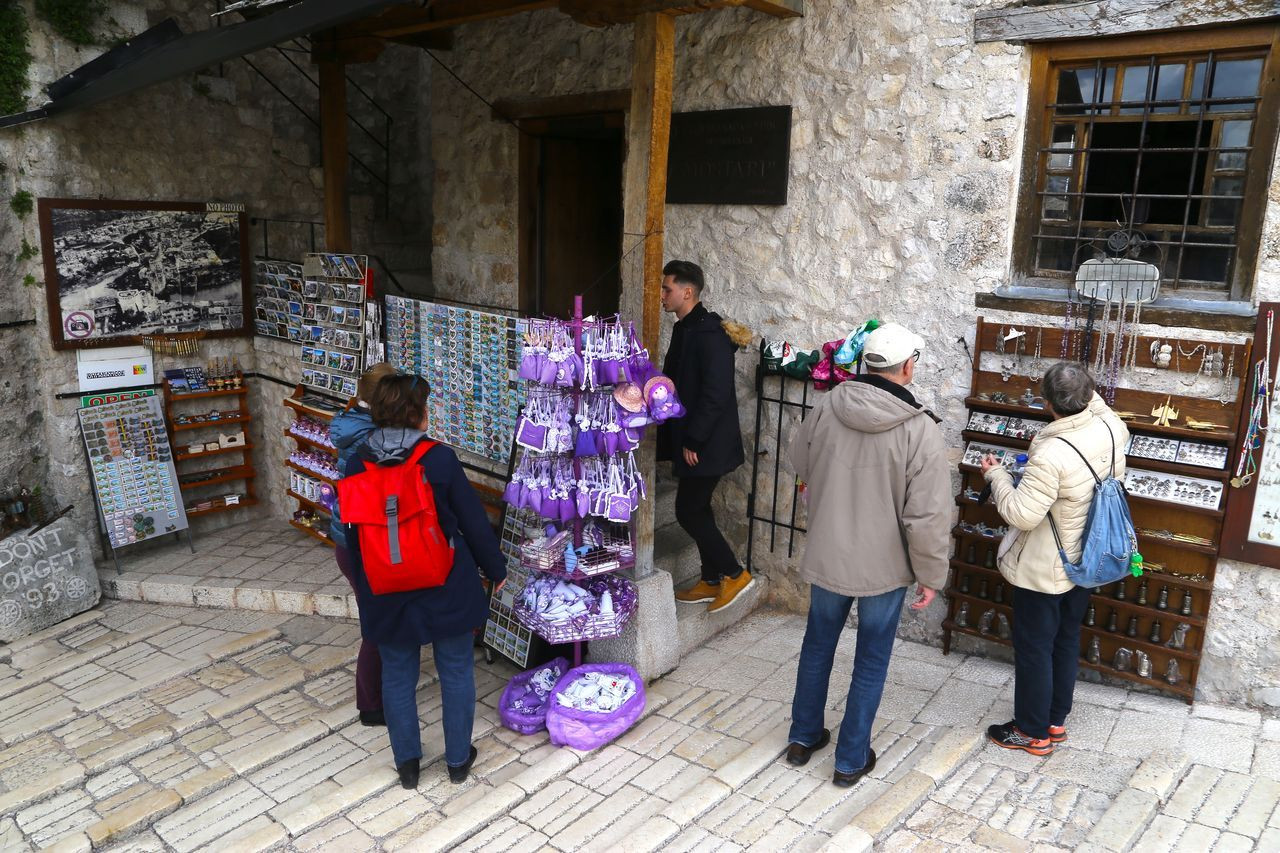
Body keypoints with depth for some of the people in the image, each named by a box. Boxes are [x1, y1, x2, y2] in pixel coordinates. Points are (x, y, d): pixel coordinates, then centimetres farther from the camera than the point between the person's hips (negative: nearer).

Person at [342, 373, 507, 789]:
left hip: (386, 593, 3)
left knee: (397, 675, 17)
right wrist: (495, 568, 6)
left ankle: (406, 763, 29)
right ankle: (458, 759, 26)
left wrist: (363, 583, 20)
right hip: (446, 590, -3)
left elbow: (353, 532, 6)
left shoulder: (357, 465, -5)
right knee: (456, 671, 13)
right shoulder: (439, 459, -16)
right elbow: (473, 520, -9)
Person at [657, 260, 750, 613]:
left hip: (706, 445, -10)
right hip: (689, 441, 10)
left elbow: (716, 394, -25)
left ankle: (734, 573, 10)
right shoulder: (685, 329, 11)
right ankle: (712, 581, 27)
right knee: (696, 510, 15)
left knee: (688, 511, -4)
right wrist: (676, 438, 16)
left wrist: (693, 441, -21)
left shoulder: (709, 333, -19)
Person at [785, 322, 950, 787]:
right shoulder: (921, 431, -21)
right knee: (871, 662, 14)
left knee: (817, 645, 22)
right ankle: (851, 760, 27)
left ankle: (803, 737, 37)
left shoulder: (826, 408, -10)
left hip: (826, 554, 3)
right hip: (885, 566, -3)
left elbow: (800, 465, 8)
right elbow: (928, 517, -19)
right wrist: (931, 575, -6)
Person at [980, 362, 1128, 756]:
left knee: (1034, 648, 8)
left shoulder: (1051, 455, -33)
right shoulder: (1112, 428, -9)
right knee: (1066, 641, 21)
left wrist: (996, 474, -17)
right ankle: (1056, 721, 37)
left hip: (1044, 570, -8)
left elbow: (1021, 515, -30)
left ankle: (1033, 731, 23)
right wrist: (1088, 394, 26)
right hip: (1085, 562, 8)